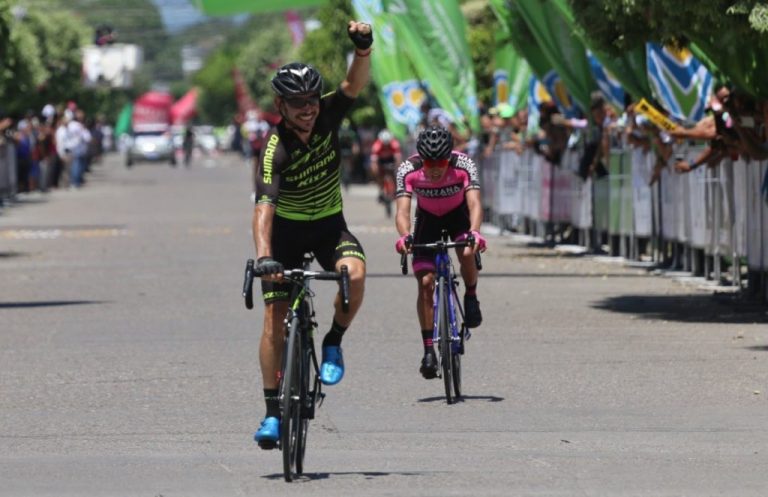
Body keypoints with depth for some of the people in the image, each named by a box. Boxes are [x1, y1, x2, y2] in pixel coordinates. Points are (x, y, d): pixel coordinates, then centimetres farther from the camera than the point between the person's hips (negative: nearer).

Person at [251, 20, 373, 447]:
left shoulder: (327, 117, -14)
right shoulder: (275, 149, -26)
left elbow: (355, 85, -28)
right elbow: (264, 206, -37)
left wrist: (363, 48, -48)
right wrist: (264, 256, -51)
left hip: (330, 225, 2)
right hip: (287, 231, -2)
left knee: (355, 273, -30)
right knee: (276, 317, -10)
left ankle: (334, 344, -6)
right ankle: (273, 412, -1)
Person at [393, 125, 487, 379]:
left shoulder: (463, 165, -31)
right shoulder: (408, 170, -29)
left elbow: (474, 203, -40)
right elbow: (403, 210, -36)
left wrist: (474, 232, -59)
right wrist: (405, 236, -57)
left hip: (458, 216, -1)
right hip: (428, 219, 1)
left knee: (467, 253, -32)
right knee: (425, 282, -13)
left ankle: (471, 298, -2)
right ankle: (428, 349, -7)